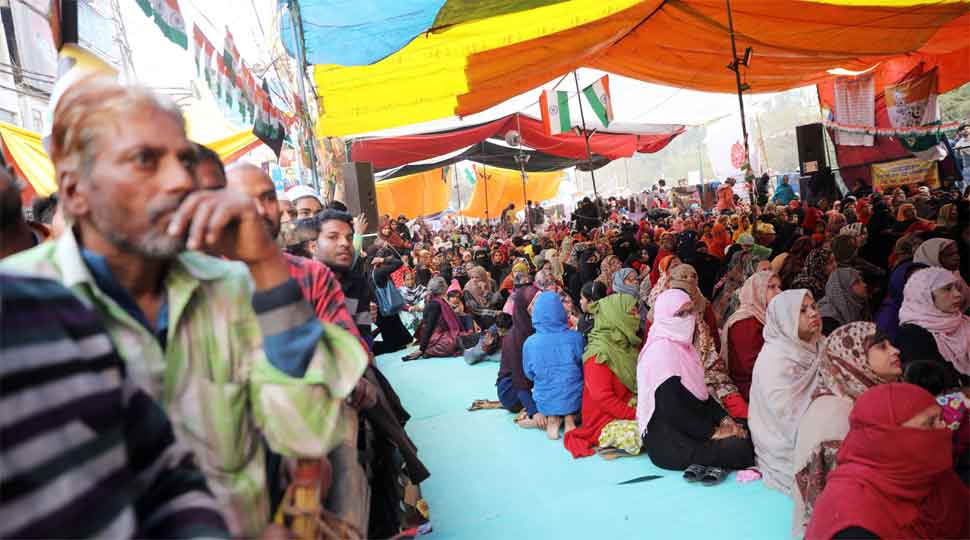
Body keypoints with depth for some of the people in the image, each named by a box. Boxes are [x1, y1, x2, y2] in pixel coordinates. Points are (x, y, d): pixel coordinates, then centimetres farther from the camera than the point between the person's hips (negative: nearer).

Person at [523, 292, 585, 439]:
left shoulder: (529, 343, -14)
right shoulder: (575, 337, -14)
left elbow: (529, 374, 3)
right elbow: (585, 368, 2)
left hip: (545, 403, 0)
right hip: (574, 399, 1)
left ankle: (551, 418, 5)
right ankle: (569, 417, 5)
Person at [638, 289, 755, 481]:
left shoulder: (684, 346, 15)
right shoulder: (661, 351, -17)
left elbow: (701, 393, 17)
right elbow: (672, 409, -22)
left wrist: (724, 419, 1)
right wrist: (713, 432, -17)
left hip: (690, 423, 10)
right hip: (667, 441, -10)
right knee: (741, 448, -24)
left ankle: (703, 463, -8)